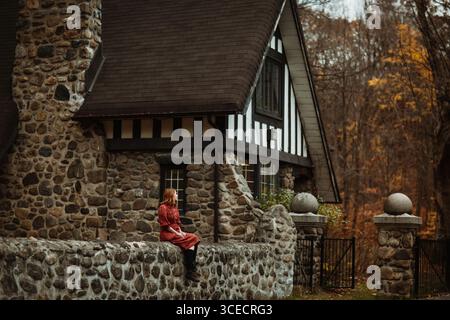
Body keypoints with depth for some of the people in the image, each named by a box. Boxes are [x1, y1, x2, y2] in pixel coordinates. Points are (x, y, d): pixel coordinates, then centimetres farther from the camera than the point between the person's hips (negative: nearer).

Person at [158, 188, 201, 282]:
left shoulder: (174, 208, 18)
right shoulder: (163, 208, -8)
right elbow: (165, 225, -13)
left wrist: (181, 231, 0)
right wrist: (177, 233, -16)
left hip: (176, 232, 8)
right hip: (167, 234, -8)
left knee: (195, 239, -15)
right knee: (191, 240, -24)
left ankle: (193, 268, -20)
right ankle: (190, 272, -23)